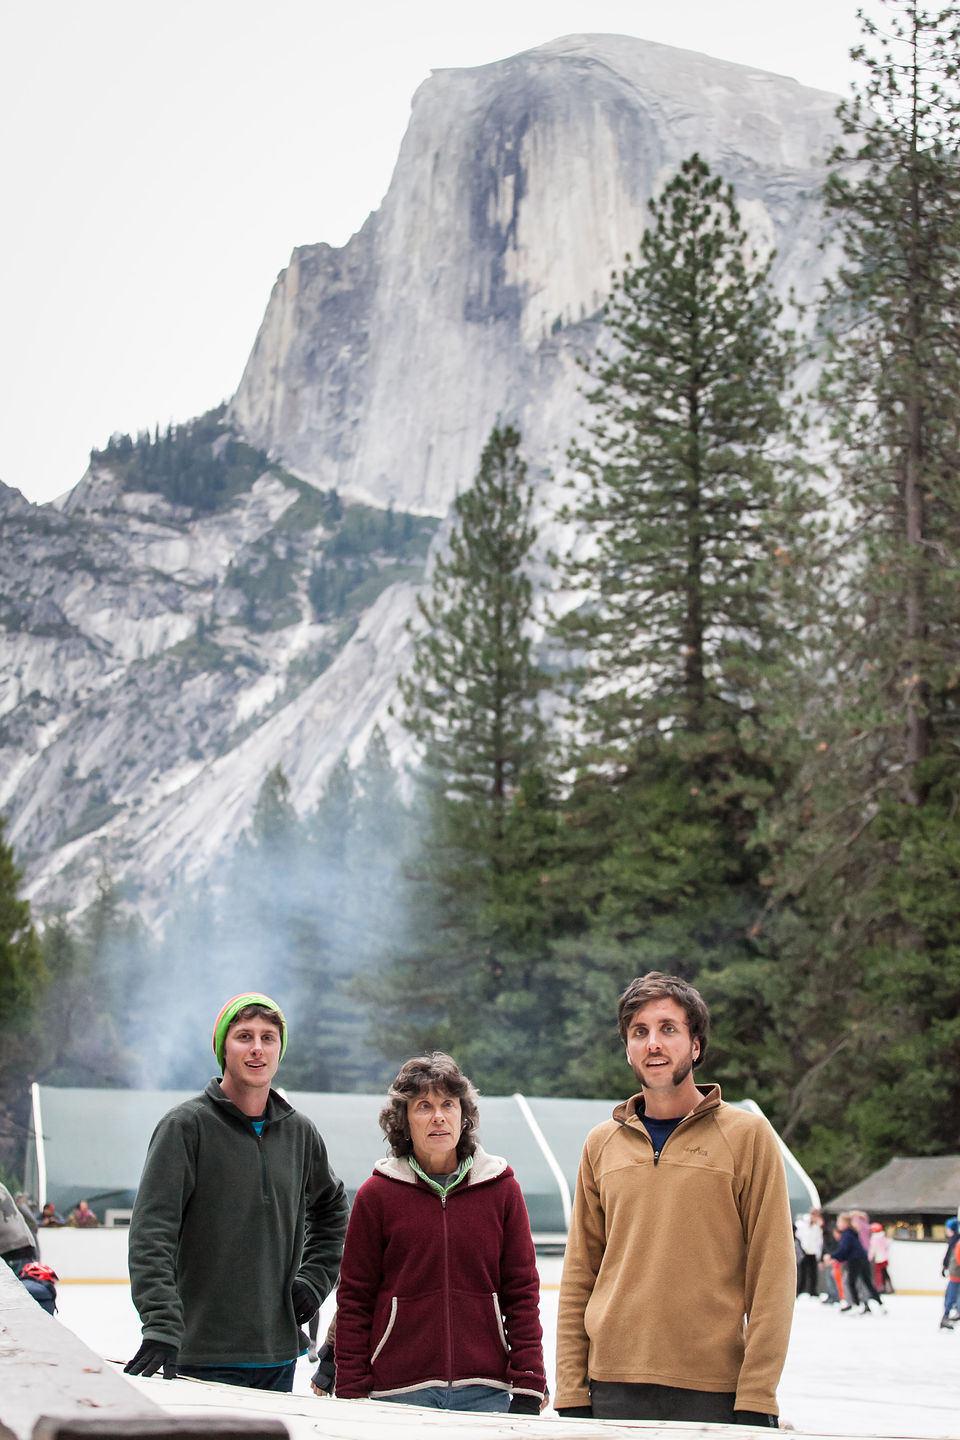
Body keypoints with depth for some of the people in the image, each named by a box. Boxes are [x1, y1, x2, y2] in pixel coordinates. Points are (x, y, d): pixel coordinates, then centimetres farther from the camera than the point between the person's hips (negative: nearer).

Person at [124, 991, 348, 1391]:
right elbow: (151, 1234, -14)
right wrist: (161, 1326, -24)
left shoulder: (299, 1132, 10)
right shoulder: (186, 1125, -7)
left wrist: (314, 1279, 14)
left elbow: (331, 1208, 29)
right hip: (205, 1356, -5)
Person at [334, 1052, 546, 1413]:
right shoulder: (377, 1194, 2)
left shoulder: (502, 1190, 6)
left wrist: (528, 1389, 1)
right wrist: (351, 1395, -1)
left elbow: (522, 1293, 7)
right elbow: (354, 1299, 4)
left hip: (486, 1392, 1)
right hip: (400, 1392, -1)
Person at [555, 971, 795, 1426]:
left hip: (712, 1389, -3)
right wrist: (570, 1390, 4)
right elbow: (579, 1277, 11)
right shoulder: (602, 1144, 10)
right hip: (613, 1388, 3)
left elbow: (772, 1273, -4)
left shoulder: (748, 1135, -1)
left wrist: (756, 1397, -9)